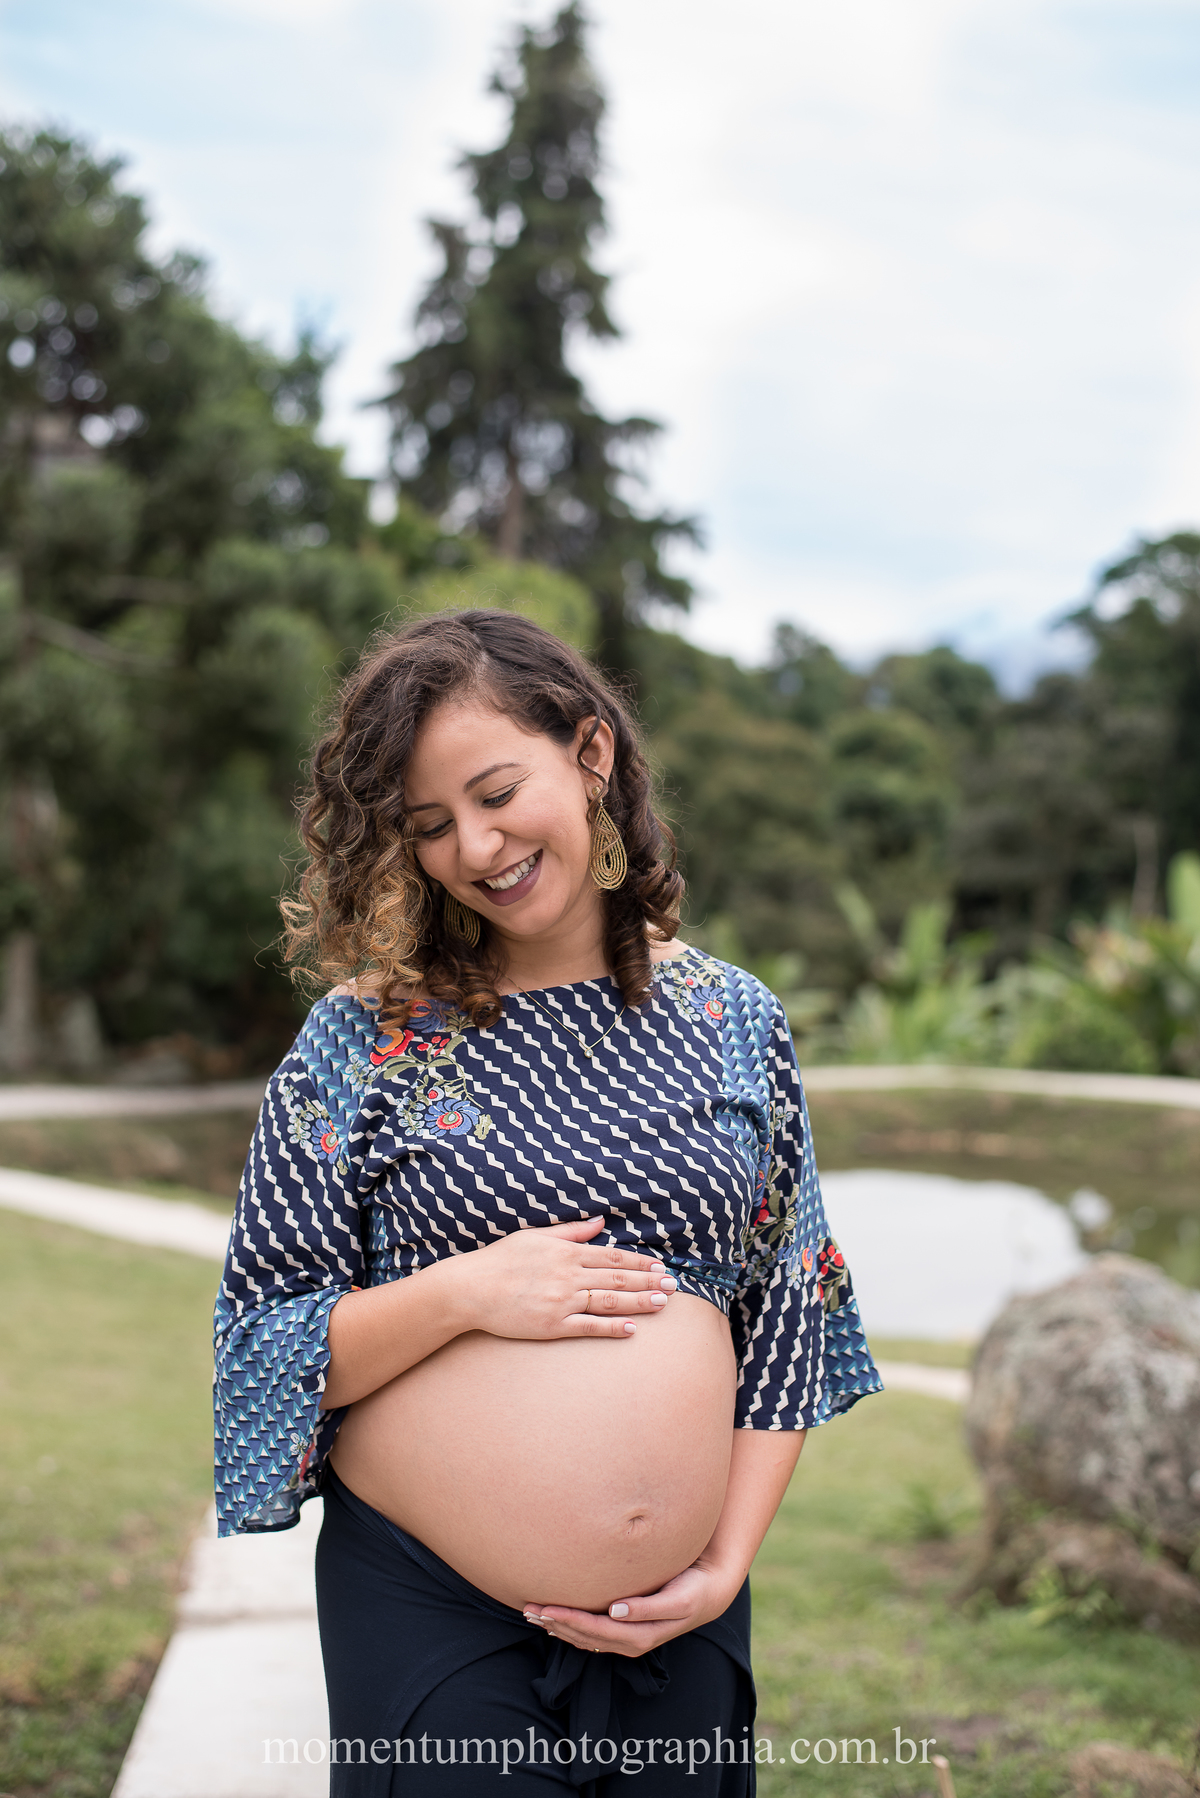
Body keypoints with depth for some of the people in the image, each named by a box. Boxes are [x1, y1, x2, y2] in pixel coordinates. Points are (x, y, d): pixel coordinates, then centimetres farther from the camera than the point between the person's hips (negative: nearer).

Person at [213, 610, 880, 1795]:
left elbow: (789, 1314, 6)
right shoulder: (366, 1034, -4)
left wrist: (728, 1562, -2)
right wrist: (464, 1293, -18)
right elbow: (262, 1344, -3)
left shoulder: (734, 1022, 2)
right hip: (422, 1609, -2)